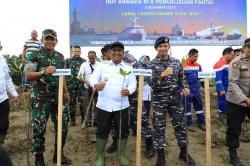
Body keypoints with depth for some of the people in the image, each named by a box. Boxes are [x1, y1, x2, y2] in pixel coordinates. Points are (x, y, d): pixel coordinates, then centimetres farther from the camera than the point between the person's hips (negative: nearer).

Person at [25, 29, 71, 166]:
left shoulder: (60, 57, 10)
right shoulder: (35, 56, -5)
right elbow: (28, 75, -15)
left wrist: (66, 92, 15)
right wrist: (44, 72, -31)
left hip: (58, 97, 5)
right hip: (40, 98, -5)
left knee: (63, 127, 9)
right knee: (39, 129, 1)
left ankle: (59, 154, 28)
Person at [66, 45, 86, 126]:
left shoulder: (84, 61, 8)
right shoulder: (68, 60, 7)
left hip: (81, 84, 0)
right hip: (71, 84, 0)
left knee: (82, 101, -1)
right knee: (72, 101, 7)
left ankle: (83, 118, 13)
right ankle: (72, 119, 18)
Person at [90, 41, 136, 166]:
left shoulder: (128, 68, 10)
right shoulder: (102, 66, 7)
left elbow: (133, 83, 1)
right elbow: (93, 77, -5)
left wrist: (129, 90, -22)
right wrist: (95, 84, -30)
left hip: (121, 105, 1)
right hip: (103, 105, -1)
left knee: (123, 131, 9)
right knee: (102, 131, 8)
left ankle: (122, 155, 30)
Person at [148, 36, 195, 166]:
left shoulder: (176, 62, 6)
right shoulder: (152, 64, -5)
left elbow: (182, 77, 14)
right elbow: (150, 83, -14)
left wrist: (185, 87, -4)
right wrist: (162, 75, -27)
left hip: (176, 98, 3)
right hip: (159, 100, -3)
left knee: (180, 125, 11)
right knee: (159, 127, 4)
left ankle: (184, 152, 31)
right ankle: (161, 155, 21)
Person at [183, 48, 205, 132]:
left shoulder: (198, 65, 6)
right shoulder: (184, 65, -13)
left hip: (196, 90, 6)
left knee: (199, 106, 12)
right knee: (187, 108, 6)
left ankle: (201, 123, 25)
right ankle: (189, 124, 19)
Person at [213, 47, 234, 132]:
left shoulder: (229, 64, 12)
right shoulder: (220, 64, -16)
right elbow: (218, 78, -20)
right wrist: (221, 89, -23)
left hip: (230, 89, 9)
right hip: (223, 89, -9)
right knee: (223, 107, 1)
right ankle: (222, 125, 13)